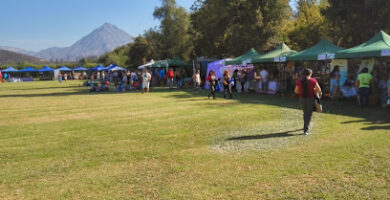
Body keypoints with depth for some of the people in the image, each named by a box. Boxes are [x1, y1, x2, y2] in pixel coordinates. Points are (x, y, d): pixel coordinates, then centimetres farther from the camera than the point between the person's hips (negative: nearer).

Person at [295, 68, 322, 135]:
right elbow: (319, 90, -10)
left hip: (302, 99, 3)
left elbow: (296, 91, 2)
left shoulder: (299, 81, 1)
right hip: (310, 99, -3)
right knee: (308, 114, 1)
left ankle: (306, 126, 39)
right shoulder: (313, 80, -7)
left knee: (305, 113, 24)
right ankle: (306, 130, -7)